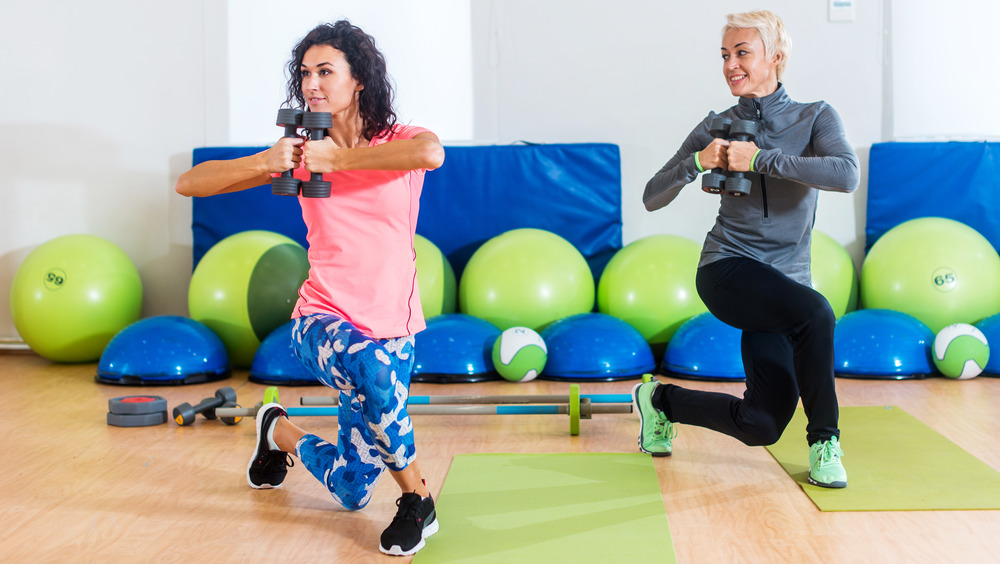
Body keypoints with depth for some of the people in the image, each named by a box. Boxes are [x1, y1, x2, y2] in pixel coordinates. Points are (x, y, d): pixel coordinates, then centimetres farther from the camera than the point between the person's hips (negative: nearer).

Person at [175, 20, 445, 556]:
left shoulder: (399, 140, -6)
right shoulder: (302, 152, -2)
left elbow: (430, 154, -34)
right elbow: (189, 183, -4)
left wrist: (335, 159, -26)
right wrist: (265, 163, -19)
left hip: (392, 326, 1)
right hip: (322, 319, 0)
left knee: (351, 493, 4)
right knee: (370, 368, -36)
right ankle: (417, 497, -11)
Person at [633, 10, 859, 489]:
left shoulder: (815, 117, 0)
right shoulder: (718, 126, 1)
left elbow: (847, 175, -22)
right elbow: (652, 198, 2)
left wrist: (760, 159, -24)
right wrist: (696, 162, -15)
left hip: (786, 281, 3)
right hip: (728, 269, -2)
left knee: (762, 425, -2)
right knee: (815, 313, -34)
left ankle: (662, 400, 24)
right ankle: (824, 441, -15)